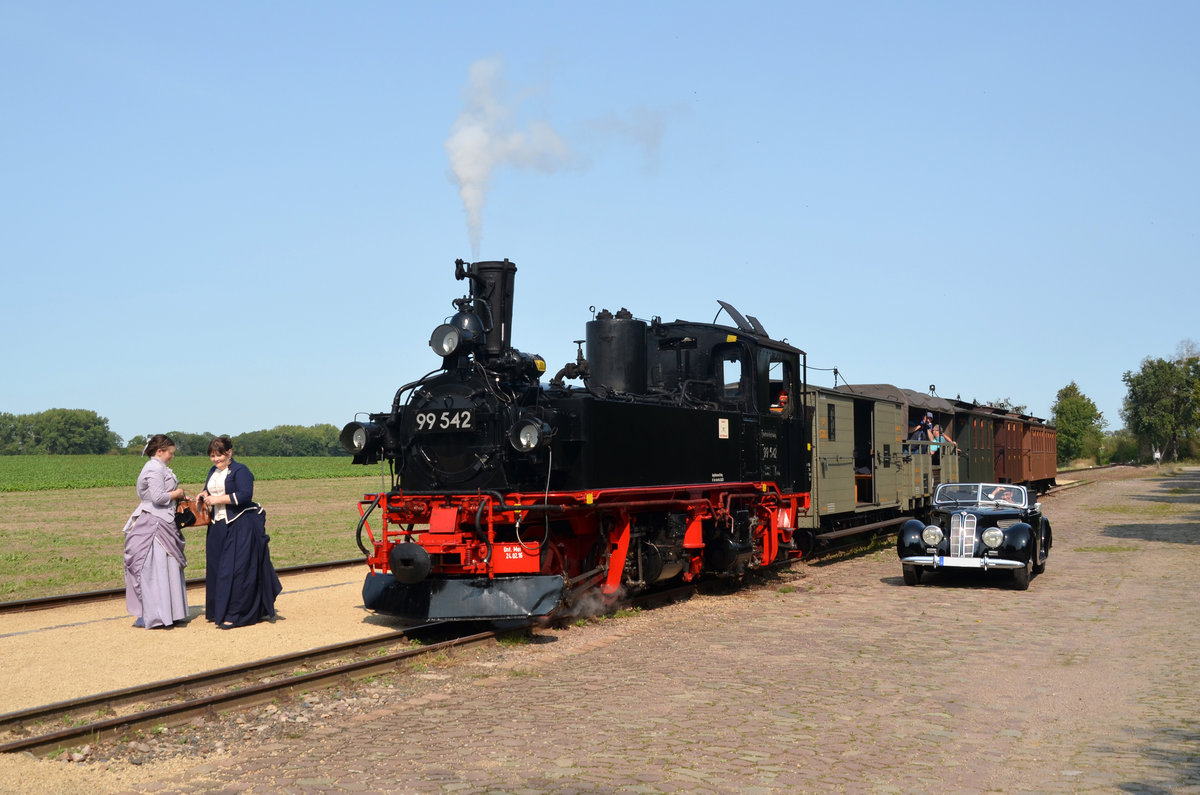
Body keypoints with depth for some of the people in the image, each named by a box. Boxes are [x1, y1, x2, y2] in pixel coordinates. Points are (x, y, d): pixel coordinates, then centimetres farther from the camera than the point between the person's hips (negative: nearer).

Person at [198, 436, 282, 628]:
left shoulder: (240, 470, -8)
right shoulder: (213, 472, 16)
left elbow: (245, 495, -20)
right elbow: (208, 490, 30)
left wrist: (218, 499, -18)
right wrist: (205, 495, 6)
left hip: (241, 527, -8)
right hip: (218, 527, 8)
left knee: (236, 570, -9)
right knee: (217, 570, 8)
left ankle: (235, 615, -6)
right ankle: (219, 611, 18)